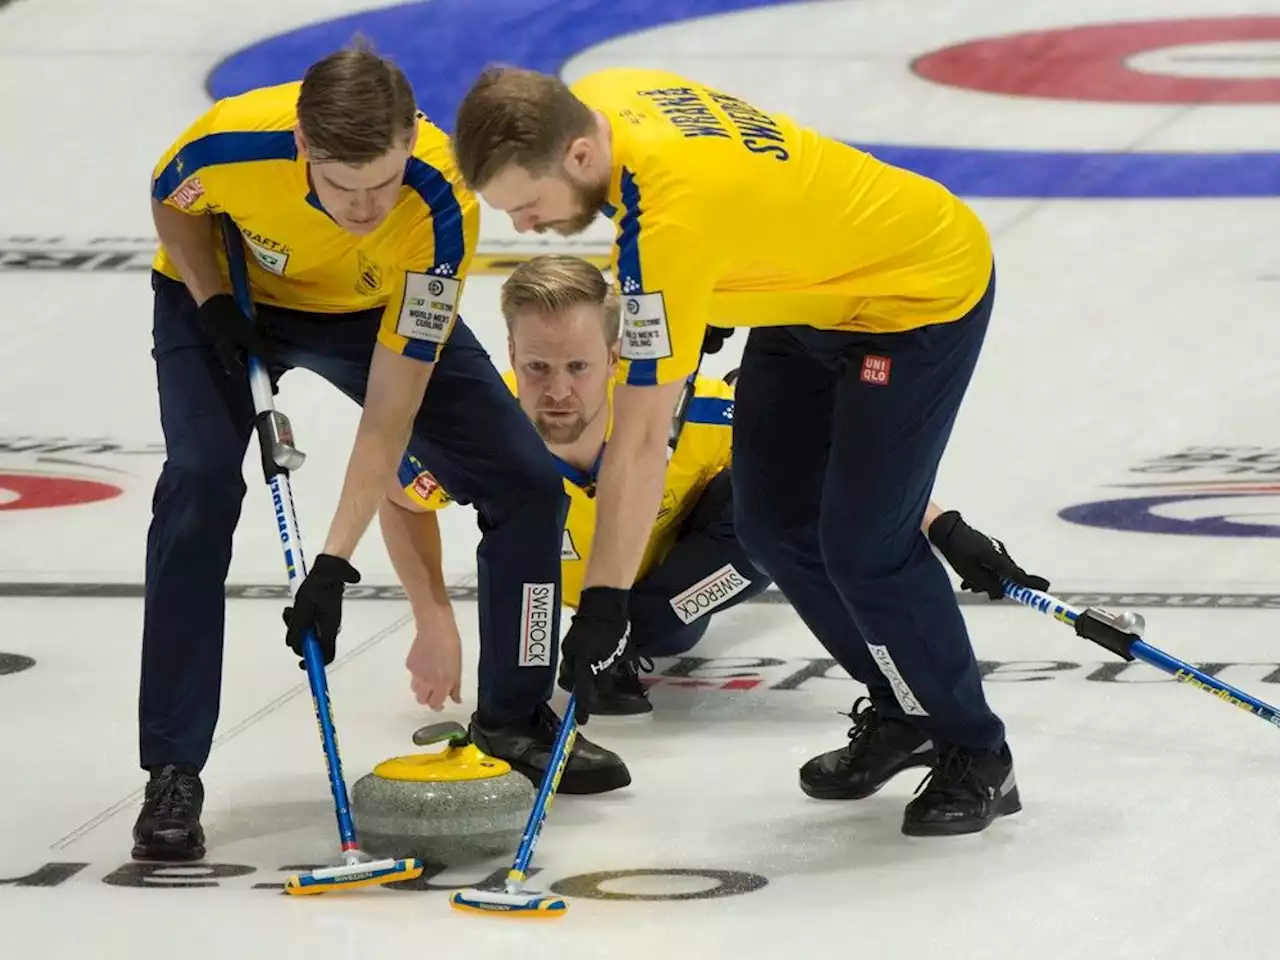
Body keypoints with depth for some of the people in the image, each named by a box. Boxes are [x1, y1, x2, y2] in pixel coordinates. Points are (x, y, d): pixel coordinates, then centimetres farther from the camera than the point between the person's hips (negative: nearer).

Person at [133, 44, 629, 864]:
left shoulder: (442, 205, -38)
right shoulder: (232, 142, -39)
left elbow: (391, 410, -33)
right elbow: (172, 204, -9)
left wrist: (335, 564, -35)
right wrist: (215, 306, -23)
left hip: (379, 308, 1)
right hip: (227, 297, -1)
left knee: (528, 485, -6)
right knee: (199, 489, -24)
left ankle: (516, 717, 18)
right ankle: (172, 773, -16)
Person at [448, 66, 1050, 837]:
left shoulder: (668, 218, -37)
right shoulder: (590, 103, -13)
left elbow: (642, 437, -35)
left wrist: (604, 602, -31)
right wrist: (705, 310, 16)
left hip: (923, 291, -10)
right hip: (815, 285, 10)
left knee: (863, 543, -14)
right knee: (774, 521, 7)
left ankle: (977, 759, 4)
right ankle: (903, 714, 24)